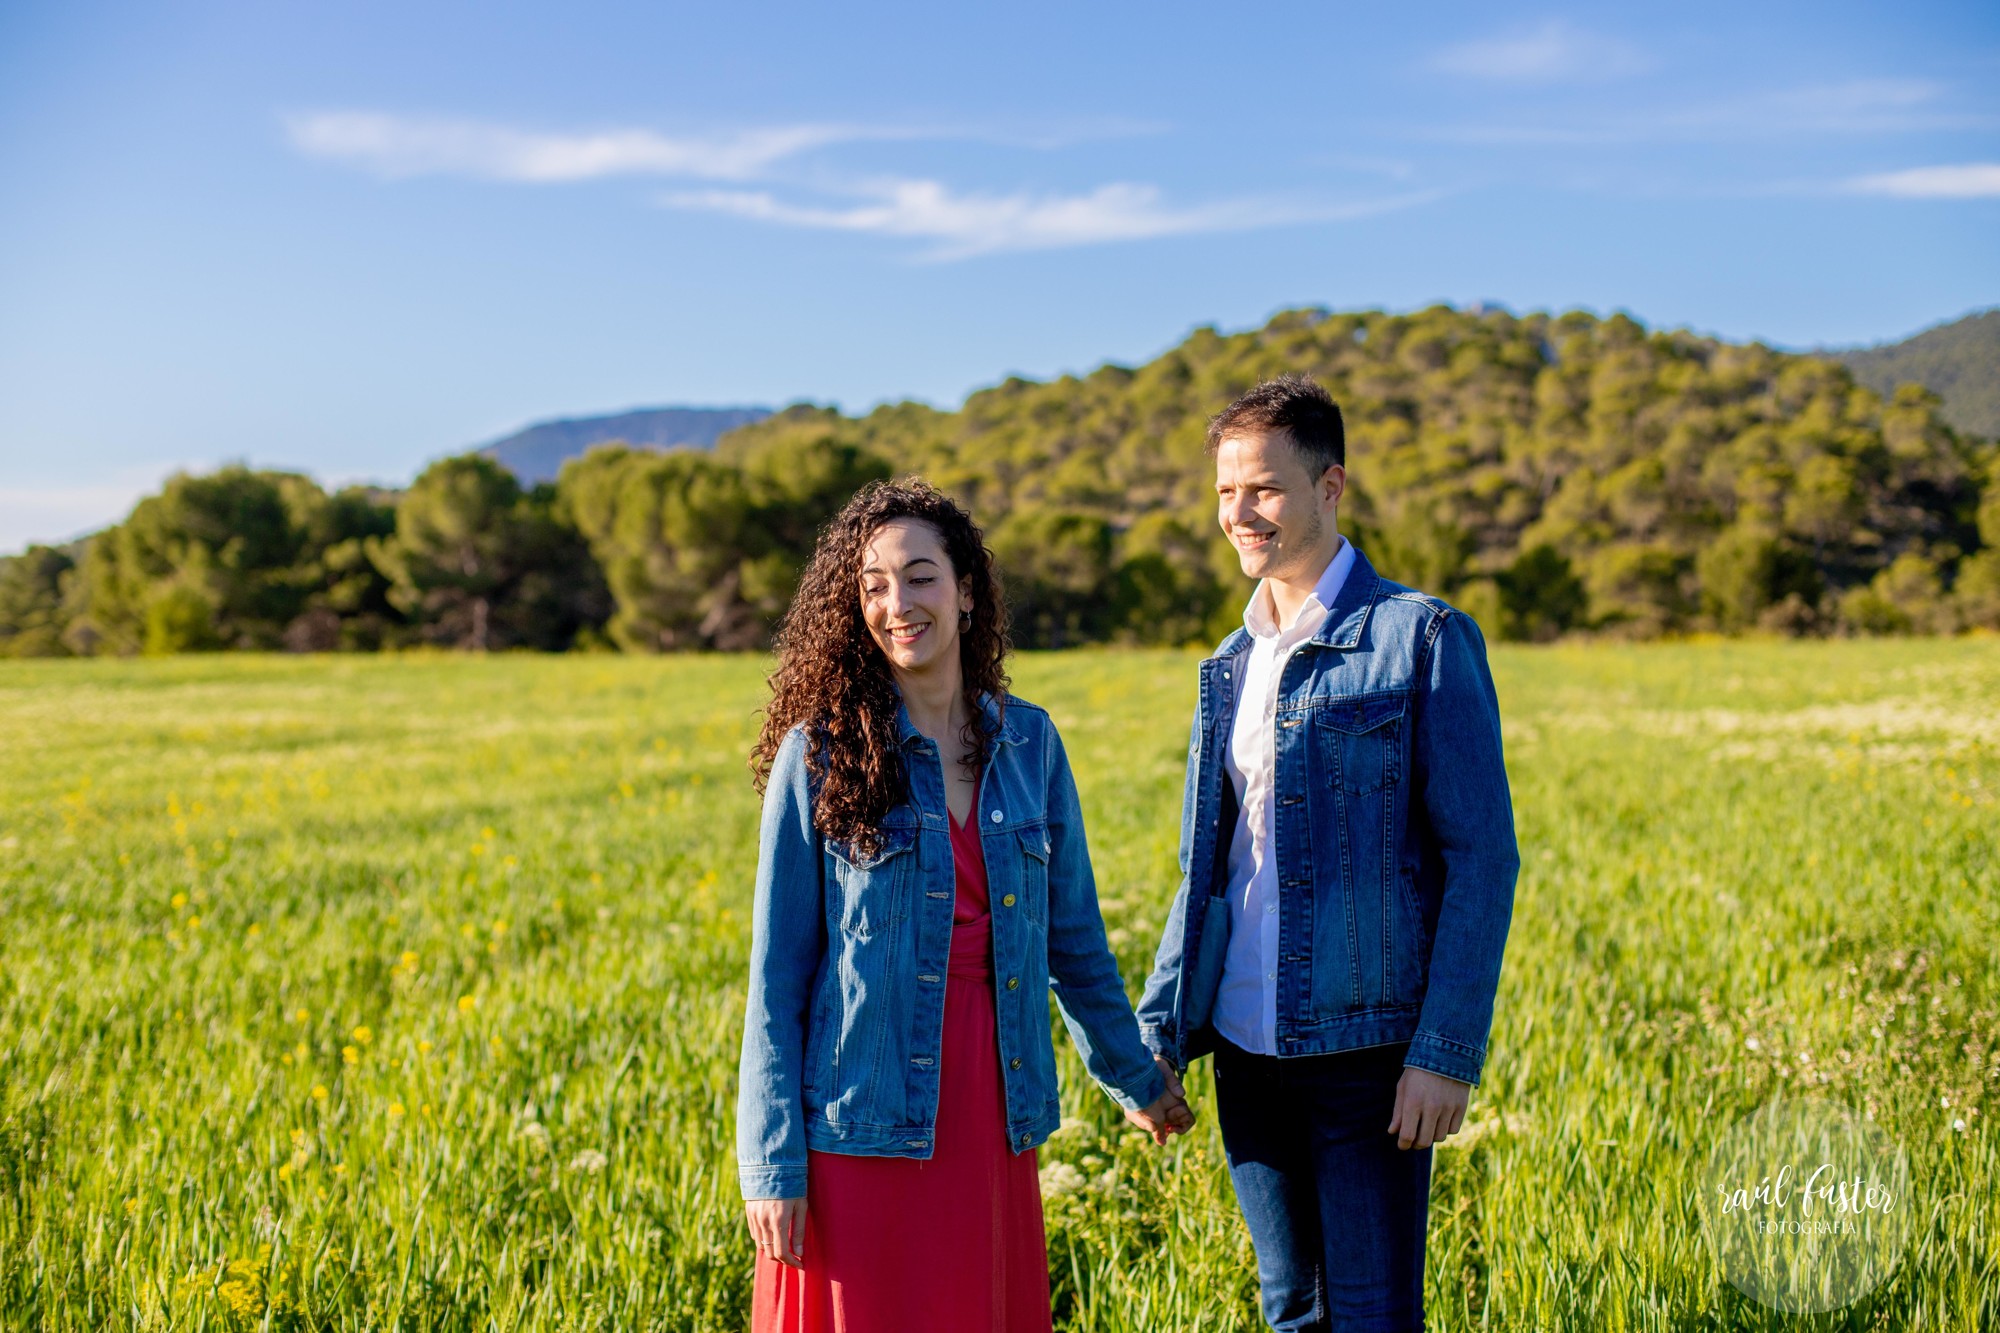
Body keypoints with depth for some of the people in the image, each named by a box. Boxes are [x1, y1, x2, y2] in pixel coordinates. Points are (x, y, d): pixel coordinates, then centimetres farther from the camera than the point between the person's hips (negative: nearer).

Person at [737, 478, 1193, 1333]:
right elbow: (776, 974, -4)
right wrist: (771, 1163, -7)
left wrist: (1132, 1078, 22)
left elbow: (1073, 932, 15)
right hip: (862, 1126, -3)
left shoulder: (1027, 741, 5)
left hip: (988, 1118, 3)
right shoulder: (819, 754, -5)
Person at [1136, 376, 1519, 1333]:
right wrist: (1159, 1031, 10)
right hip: (1245, 1050, 6)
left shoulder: (1421, 638, -6)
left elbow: (1482, 857, -9)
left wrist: (1448, 1049, -15)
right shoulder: (1232, 664, 13)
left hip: (1366, 1052, -6)